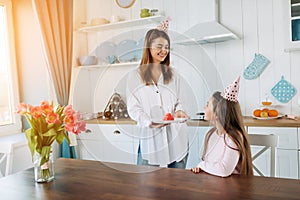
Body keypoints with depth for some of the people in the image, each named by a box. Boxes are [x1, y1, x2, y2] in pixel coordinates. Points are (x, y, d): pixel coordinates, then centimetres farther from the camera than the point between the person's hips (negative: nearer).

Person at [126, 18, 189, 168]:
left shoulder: (173, 74, 11)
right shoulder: (135, 75, 1)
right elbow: (133, 108, -3)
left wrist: (179, 111, -6)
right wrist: (150, 122, -19)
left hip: (175, 137, 3)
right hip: (150, 137, -2)